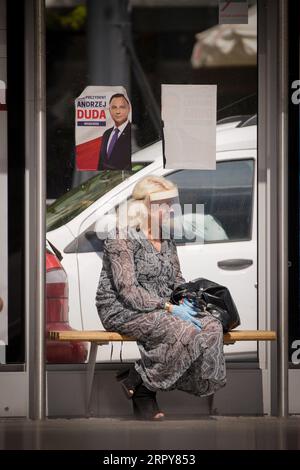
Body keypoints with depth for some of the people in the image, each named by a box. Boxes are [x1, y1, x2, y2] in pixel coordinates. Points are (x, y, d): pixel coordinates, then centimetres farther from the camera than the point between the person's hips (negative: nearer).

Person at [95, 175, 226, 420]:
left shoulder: (166, 238, 13)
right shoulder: (122, 238, -12)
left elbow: (177, 279, 22)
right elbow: (128, 291, -19)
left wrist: (185, 301, -1)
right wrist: (170, 309, -23)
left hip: (160, 309, 8)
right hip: (122, 310, -8)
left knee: (211, 327, -18)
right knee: (181, 332, -33)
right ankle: (137, 385, -12)